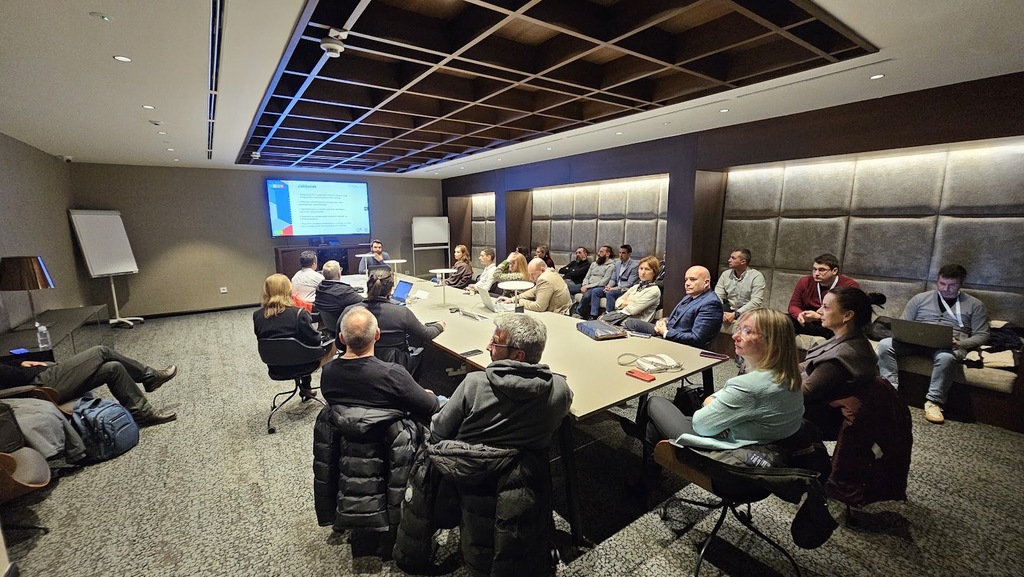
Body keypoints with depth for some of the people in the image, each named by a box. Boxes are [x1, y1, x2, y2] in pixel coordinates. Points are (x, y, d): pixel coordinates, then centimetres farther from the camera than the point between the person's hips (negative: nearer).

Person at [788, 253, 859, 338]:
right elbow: (793, 305, 2)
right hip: (808, 323, 4)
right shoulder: (805, 282, 0)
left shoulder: (850, 286, -11)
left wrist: (818, 317, -30)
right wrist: (800, 315, -22)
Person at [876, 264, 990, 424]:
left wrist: (960, 343, -11)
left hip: (950, 346, -2)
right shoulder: (920, 298, 18)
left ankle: (933, 401, -24)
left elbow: (982, 335, 9)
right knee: (885, 344, -30)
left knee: (946, 357, -40)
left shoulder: (975, 305, 16)